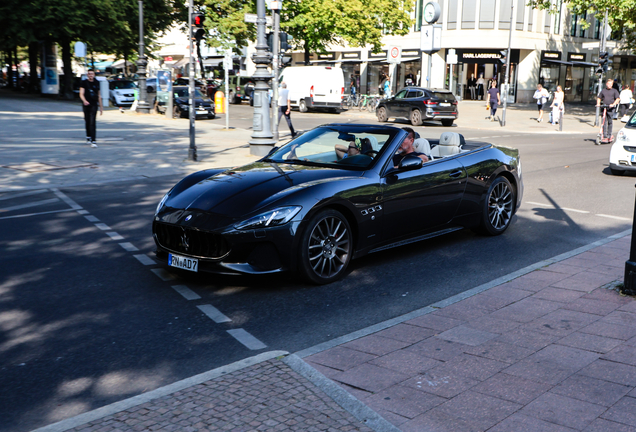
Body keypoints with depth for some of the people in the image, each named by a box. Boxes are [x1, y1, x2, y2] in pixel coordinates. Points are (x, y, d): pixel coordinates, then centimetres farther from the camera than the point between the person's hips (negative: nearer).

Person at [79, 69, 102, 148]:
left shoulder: (96, 83, 9)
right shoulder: (84, 82, 2)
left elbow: (99, 95, 16)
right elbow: (81, 94, -10)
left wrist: (101, 107, 16)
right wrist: (84, 101, -31)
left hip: (94, 105, 0)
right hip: (86, 105, 1)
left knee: (93, 123, -12)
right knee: (87, 122, 10)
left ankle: (94, 141, -19)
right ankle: (88, 137, 31)